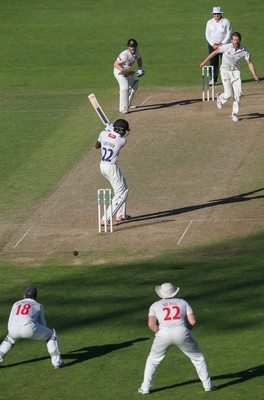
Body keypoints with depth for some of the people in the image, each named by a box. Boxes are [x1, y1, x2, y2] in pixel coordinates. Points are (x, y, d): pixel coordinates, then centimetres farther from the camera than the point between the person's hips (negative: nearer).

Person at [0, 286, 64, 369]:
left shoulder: (16, 304, 32)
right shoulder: (38, 305, 25)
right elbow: (42, 323, 36)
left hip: (13, 329, 3)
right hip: (29, 329, -3)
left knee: (10, 338, 40)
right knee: (51, 334, 21)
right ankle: (57, 361, 14)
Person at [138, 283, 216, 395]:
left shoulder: (155, 305, 17)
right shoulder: (183, 302, 19)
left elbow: (151, 324, 0)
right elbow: (193, 321, 7)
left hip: (163, 334, 0)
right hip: (182, 332, 0)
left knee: (152, 360, 22)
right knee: (198, 357, 20)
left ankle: (145, 388, 18)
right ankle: (207, 385, 18)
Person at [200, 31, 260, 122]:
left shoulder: (244, 51, -11)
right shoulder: (226, 47, -18)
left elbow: (250, 63, -7)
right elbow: (215, 52, -5)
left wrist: (255, 75, -17)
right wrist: (204, 61, 0)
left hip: (236, 71, 3)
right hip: (225, 71, -3)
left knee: (238, 94, -4)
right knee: (229, 94, -12)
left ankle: (234, 114, 12)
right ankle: (220, 98, 24)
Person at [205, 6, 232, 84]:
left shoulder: (226, 22, -1)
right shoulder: (209, 22, 5)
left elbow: (228, 34, -3)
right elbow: (207, 35, 4)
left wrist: (222, 44, -11)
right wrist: (213, 45, -8)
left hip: (224, 44, -2)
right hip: (212, 45, 2)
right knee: (213, 62, -2)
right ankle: (212, 80, -1)